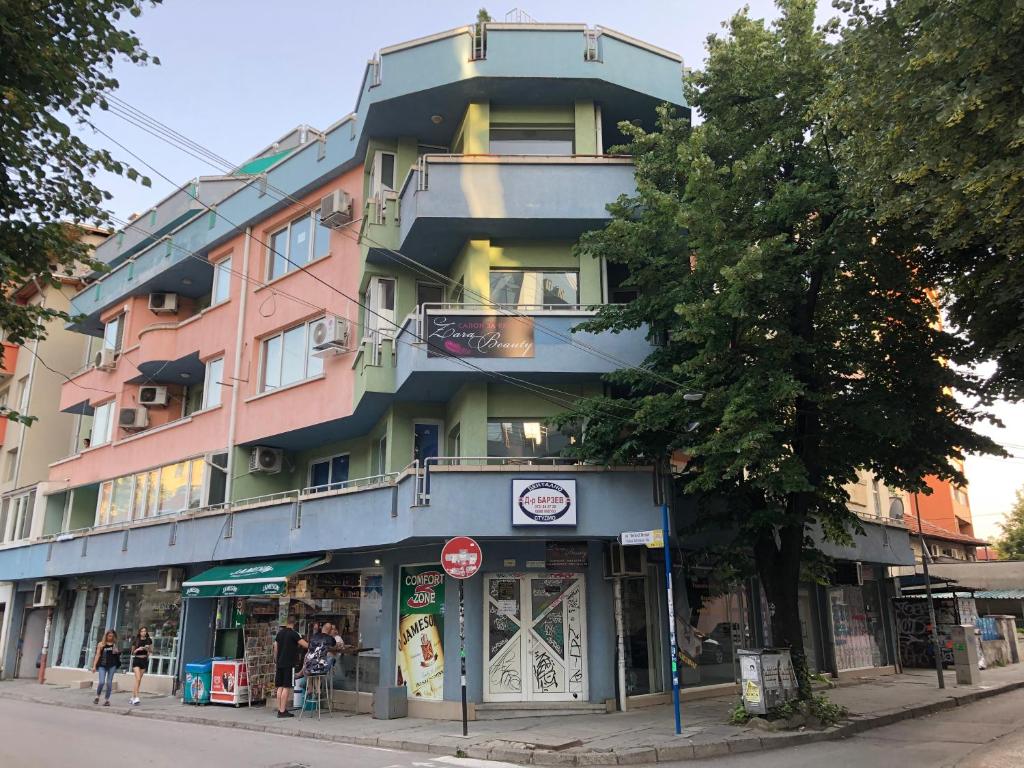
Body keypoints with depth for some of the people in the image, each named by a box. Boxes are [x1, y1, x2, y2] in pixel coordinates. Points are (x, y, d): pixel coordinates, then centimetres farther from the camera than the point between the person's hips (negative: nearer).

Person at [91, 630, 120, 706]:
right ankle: (97, 696, 17)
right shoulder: (101, 644, 3)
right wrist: (94, 666, -2)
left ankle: (106, 699, 12)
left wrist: (118, 652, -5)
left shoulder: (115, 645, 9)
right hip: (102, 665, -2)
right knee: (101, 682, -10)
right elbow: (97, 655, 2)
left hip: (112, 665, 2)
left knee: (109, 682, 1)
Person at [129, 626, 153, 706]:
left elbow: (150, 651, 10)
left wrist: (147, 649, -11)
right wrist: (138, 649, -14)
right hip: (136, 660, -2)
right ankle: (136, 698, -18)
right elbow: (133, 652, 5)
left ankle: (133, 697, 18)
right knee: (138, 679, -15)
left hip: (144, 660, 3)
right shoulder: (136, 640, 1)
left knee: (139, 680, 7)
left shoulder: (149, 640, 4)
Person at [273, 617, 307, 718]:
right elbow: (305, 645, -16)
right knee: (286, 687, -4)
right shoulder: (293, 634, -10)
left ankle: (279, 710, 13)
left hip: (280, 663, 7)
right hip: (289, 664, -7)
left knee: (280, 687, 11)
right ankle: (283, 711, -5)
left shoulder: (280, 633, 11)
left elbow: (275, 648, 17)